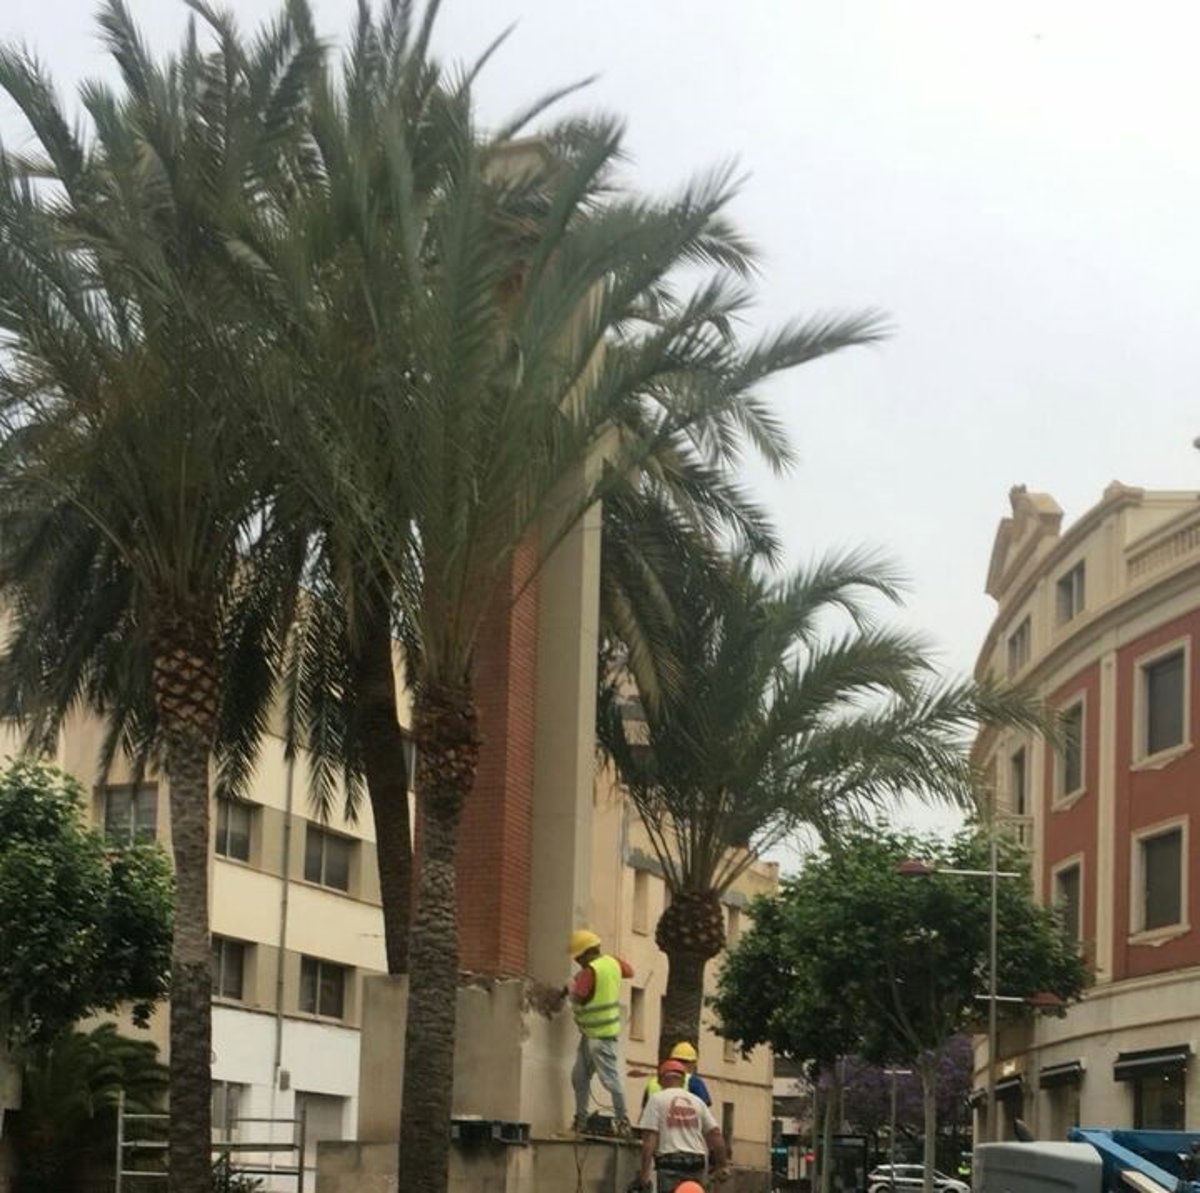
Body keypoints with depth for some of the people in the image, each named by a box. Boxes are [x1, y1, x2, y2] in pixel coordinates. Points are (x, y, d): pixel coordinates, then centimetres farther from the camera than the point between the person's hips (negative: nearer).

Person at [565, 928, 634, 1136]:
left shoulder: (590, 971, -19)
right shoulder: (612, 963, 7)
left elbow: (577, 997, -24)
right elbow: (629, 971, 26)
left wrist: (569, 988, -3)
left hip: (601, 1035, -10)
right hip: (590, 1033, 10)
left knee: (610, 1077, -7)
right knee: (579, 1076, 11)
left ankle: (622, 1120, -4)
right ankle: (581, 1120, 15)